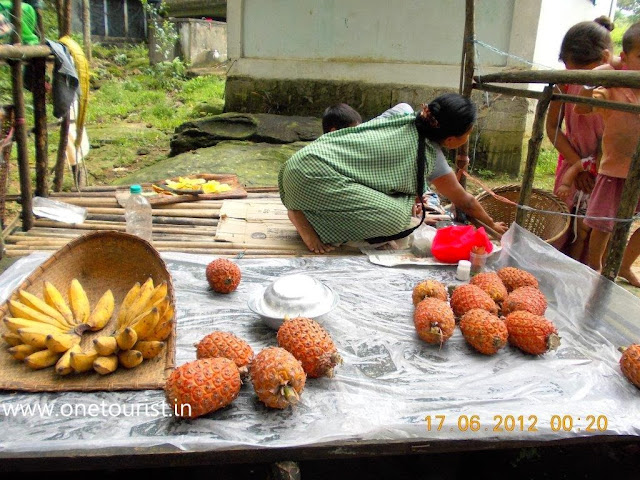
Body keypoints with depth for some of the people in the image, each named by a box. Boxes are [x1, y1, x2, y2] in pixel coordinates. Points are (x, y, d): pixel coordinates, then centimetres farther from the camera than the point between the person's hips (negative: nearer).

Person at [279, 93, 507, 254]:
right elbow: (465, 202, 12)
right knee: (396, 219, -16)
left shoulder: (403, 114, 13)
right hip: (313, 175, -8)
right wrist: (493, 224, 30)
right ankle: (306, 217, -9)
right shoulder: (431, 157, -4)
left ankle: (306, 213, 9)